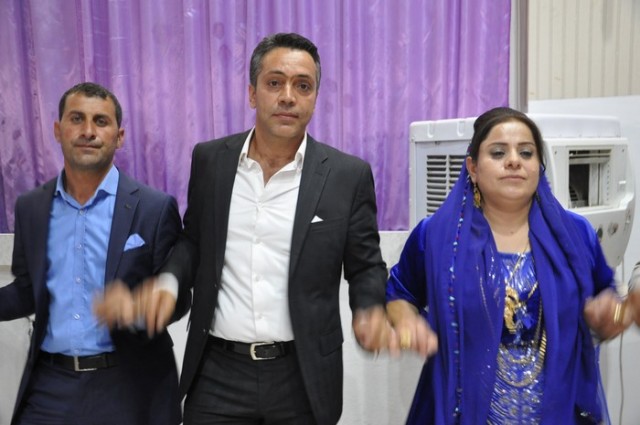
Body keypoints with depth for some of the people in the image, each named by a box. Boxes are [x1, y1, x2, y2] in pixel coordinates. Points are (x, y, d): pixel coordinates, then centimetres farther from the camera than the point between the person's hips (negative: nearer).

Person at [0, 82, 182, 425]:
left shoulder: (155, 208, -8)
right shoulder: (30, 207, 4)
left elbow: (174, 297, -6)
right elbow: (28, 292, 12)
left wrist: (135, 308, -24)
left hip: (127, 386, -3)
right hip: (48, 384, 3)